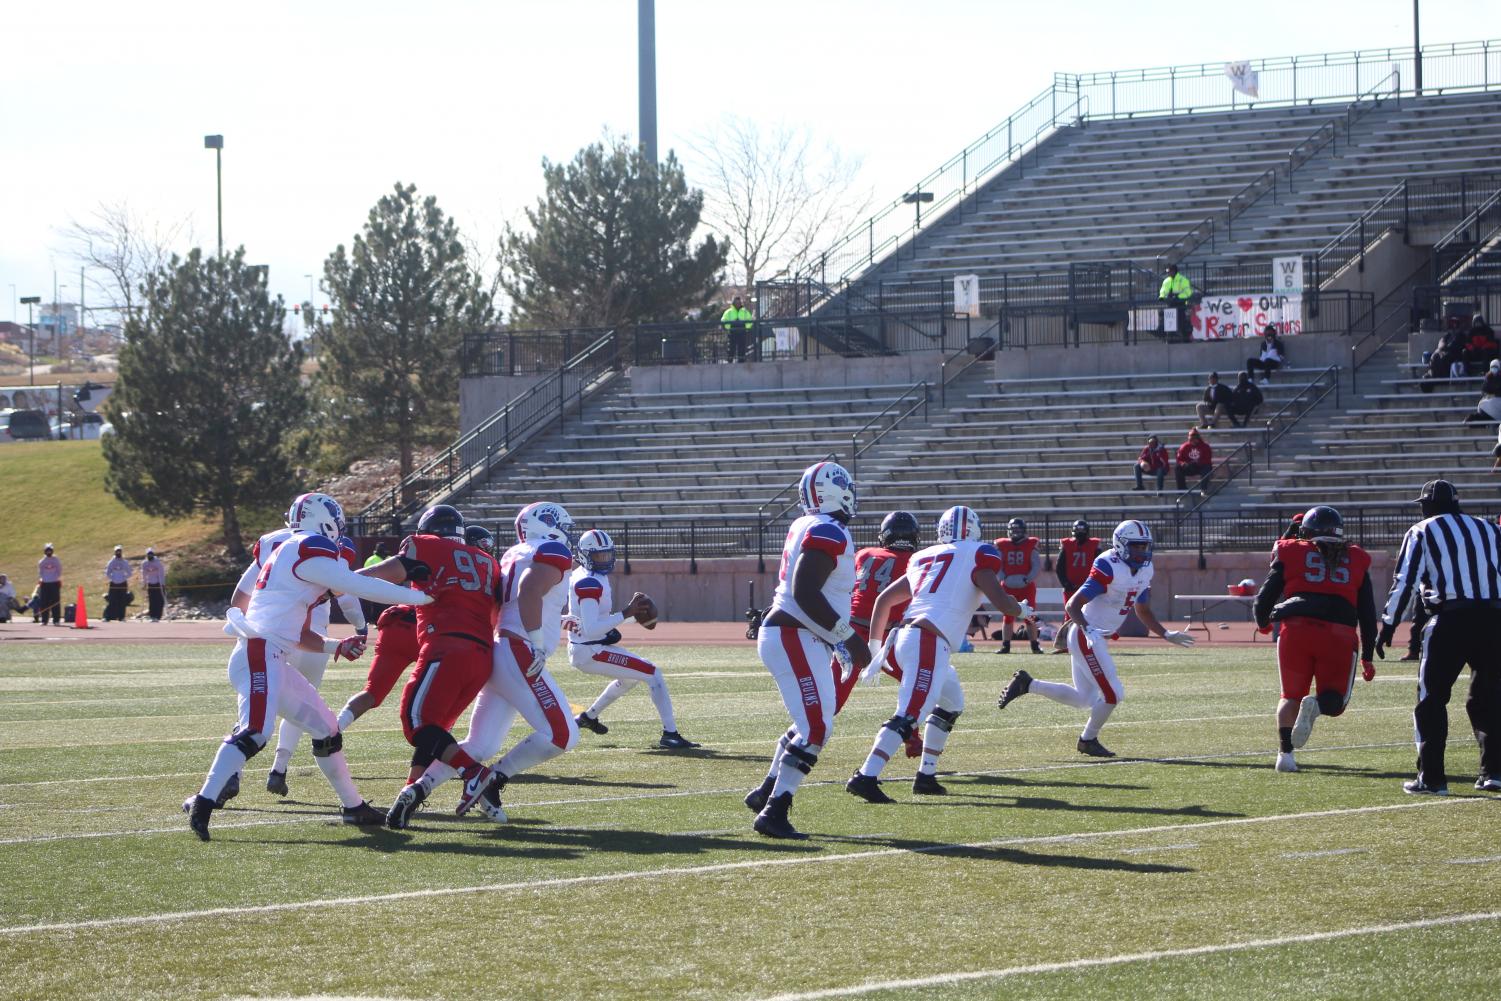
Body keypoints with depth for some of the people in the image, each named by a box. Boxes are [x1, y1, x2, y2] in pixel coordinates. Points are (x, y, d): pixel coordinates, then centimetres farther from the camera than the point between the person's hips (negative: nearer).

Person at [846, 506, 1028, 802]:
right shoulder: (977, 556, 4)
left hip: (903, 636, 8)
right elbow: (1003, 603, -5)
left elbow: (883, 600, 26)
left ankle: (926, 777, 20)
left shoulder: (924, 558, 23)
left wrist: (877, 650, 31)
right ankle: (866, 776, -30)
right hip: (929, 643, -8)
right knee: (909, 715, -17)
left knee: (951, 705, 25)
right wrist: (1022, 610, 18)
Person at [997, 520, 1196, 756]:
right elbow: (1072, 606, -24)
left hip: (1098, 638, 10)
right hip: (1085, 637, -10)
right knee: (1112, 694, -9)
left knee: (1084, 699, 18)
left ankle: (1026, 684, 23)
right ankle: (1088, 740, 13)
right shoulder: (1109, 569, -22)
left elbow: (1143, 611, 21)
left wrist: (1167, 635, 16)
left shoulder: (1144, 571, 5)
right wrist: (1087, 630, -39)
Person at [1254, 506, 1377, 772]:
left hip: (1297, 630, 0)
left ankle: (1285, 752, 0)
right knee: (1334, 700, 14)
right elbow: (1367, 613, 16)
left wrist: (1263, 623, 35)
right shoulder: (1356, 560, 17)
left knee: (1292, 695, 17)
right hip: (1339, 635, 0)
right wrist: (1367, 657, 21)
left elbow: (1265, 597, 12)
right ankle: (1317, 705, -21)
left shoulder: (1292, 553, 12)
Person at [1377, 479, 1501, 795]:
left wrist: (1388, 626, 2)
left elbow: (1405, 582, -1)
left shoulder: (1422, 533, 6)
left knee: (1432, 699, 5)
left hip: (1450, 618, -4)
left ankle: (1431, 777, 2)